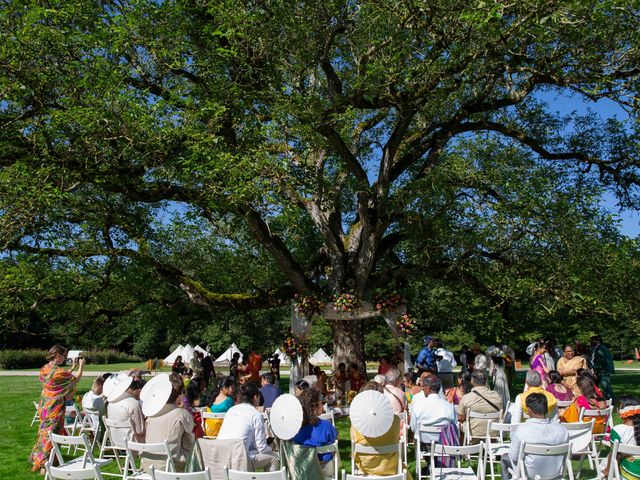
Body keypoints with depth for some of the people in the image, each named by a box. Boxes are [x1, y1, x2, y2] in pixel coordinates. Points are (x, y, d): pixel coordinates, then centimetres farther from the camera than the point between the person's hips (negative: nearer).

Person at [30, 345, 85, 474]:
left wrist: (73, 367, 17)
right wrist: (81, 365, 3)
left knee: (45, 430, 21)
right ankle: (44, 465, 5)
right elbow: (77, 377, -10)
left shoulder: (44, 369, 3)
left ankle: (38, 459, 35)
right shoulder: (58, 371, -23)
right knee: (52, 433, 0)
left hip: (44, 404, 8)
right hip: (55, 406, -8)